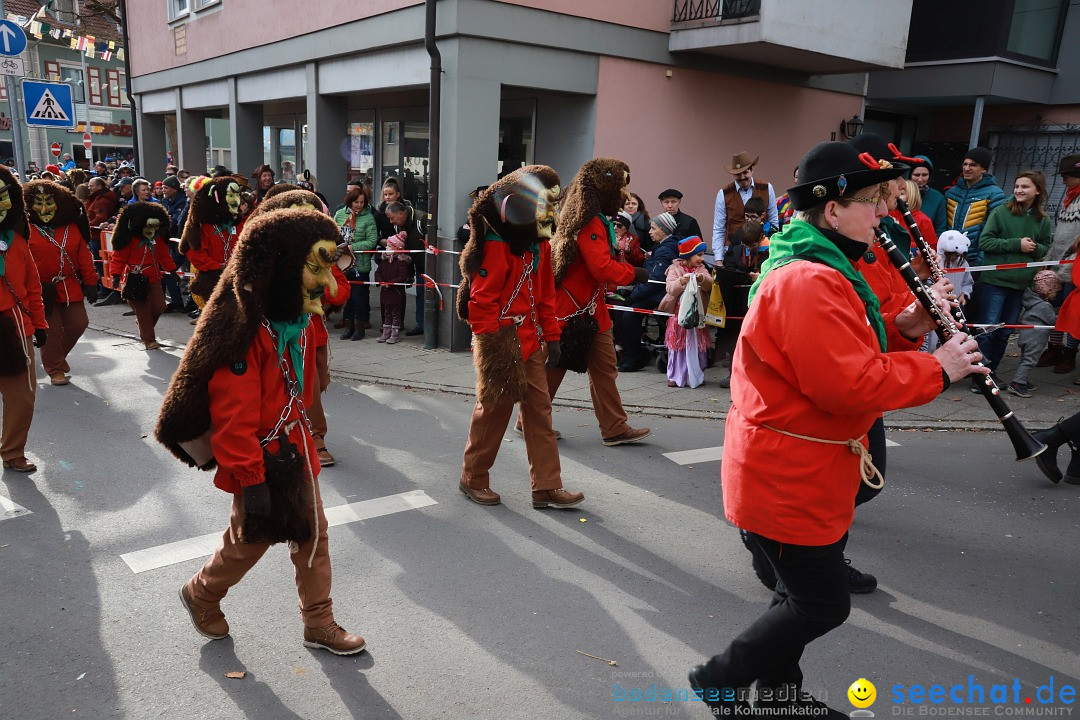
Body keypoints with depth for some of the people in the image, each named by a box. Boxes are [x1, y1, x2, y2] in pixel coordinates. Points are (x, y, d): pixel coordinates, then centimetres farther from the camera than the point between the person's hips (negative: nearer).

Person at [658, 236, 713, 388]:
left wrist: (702, 279, -30)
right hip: (679, 312, -2)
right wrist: (681, 281, -33)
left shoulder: (702, 269, 8)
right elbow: (670, 288, -14)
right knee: (677, 344, 3)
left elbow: (709, 284, -9)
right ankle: (675, 376, 11)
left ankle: (695, 375, 17)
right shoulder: (675, 268, 0)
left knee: (697, 345, 6)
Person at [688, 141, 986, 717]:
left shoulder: (818, 270, 11)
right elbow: (854, 384, -29)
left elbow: (845, 349, 16)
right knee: (824, 604, 4)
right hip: (787, 476, -11)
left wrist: (902, 328, 1)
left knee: (806, 593, 23)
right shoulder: (807, 282, -25)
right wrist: (937, 368, -17)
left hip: (801, 469, 11)